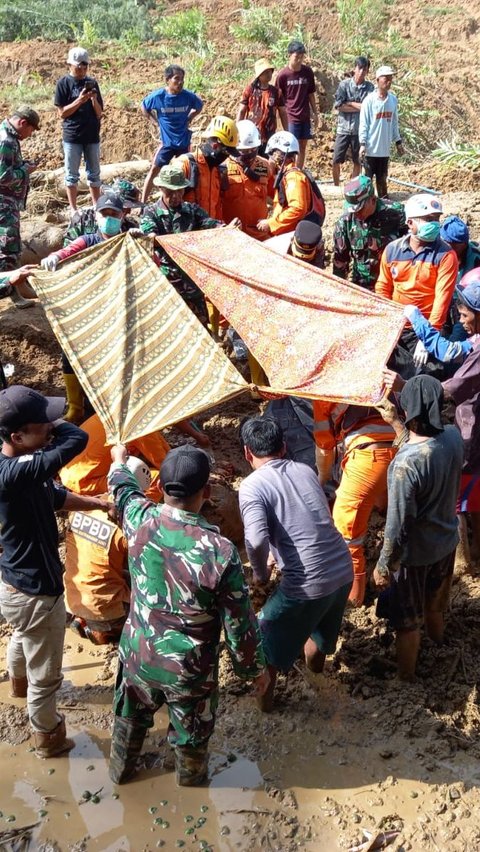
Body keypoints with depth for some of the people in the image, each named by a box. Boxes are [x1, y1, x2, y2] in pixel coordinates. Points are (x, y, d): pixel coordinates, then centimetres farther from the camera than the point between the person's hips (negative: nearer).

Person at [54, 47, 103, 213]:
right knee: (72, 174, 4)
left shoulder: (92, 82, 5)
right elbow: (62, 113, -9)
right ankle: (73, 209, 11)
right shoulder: (63, 83, -4)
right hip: (72, 137, -3)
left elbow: (99, 113, 5)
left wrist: (94, 100, -14)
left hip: (92, 135, 3)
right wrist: (80, 100, -20)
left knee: (94, 173, 9)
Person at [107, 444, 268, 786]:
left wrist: (119, 459, 28)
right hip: (189, 669, -3)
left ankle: (121, 769, 58)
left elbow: (124, 489, 6)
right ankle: (191, 778, 55)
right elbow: (240, 624, -20)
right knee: (191, 732, 28)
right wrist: (256, 668, -1)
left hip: (138, 653, 3)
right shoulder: (221, 552, -32)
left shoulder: (141, 521, -20)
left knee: (130, 717, 32)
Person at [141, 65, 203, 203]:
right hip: (166, 141, -1)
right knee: (154, 170, -2)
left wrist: (188, 120, 1)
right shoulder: (157, 96, -14)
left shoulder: (188, 96, -12)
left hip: (184, 141, 1)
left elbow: (199, 106, 11)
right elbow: (144, 107, 6)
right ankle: (143, 202, 4)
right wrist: (155, 122, 0)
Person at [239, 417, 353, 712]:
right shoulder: (305, 470, 8)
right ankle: (315, 664, 61)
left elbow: (257, 541, -27)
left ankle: (264, 697, 36)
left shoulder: (252, 486, -12)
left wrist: (261, 573, -7)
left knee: (268, 640, 20)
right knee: (322, 619, 36)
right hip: (344, 569, 6)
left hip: (308, 583, -6)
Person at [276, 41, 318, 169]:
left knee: (302, 147, 10)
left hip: (305, 116, 4)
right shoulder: (283, 75, -9)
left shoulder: (308, 72, 2)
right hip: (291, 117, -4)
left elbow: (311, 94, 11)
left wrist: (315, 113, 11)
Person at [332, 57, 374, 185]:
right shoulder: (344, 84, -2)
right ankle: (336, 187, 21)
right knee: (336, 161, 2)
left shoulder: (370, 88, -2)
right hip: (343, 129, 0)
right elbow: (338, 106, -10)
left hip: (360, 130, 0)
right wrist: (359, 106, -11)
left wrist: (349, 103, -12)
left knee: (357, 162, 10)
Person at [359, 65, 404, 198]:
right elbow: (363, 124, -9)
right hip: (371, 147, -5)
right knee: (368, 177, 4)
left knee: (382, 177, 13)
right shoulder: (369, 100, -9)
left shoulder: (393, 99, 5)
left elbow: (394, 122, 13)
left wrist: (398, 142, 14)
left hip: (385, 147, 5)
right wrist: (362, 144, -15)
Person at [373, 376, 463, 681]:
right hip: (447, 542, 6)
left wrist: (384, 566, -13)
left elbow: (398, 526, -27)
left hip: (415, 553, -6)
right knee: (436, 603, 34)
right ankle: (437, 637, 62)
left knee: (407, 621, 18)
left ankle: (406, 677, 39)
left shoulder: (405, 463, -36)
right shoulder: (454, 436, -16)